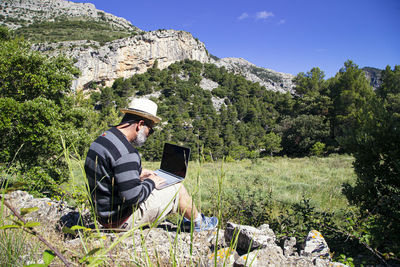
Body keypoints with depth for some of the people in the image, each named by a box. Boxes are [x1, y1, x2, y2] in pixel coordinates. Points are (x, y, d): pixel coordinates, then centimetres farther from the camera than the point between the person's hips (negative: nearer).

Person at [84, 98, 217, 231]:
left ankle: (187, 216, 39)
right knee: (178, 188, 0)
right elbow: (133, 197, -28)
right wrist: (150, 182, -11)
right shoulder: (126, 153, -29)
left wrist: (138, 174, 11)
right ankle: (199, 223, 26)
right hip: (122, 219, -9)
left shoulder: (102, 138, 3)